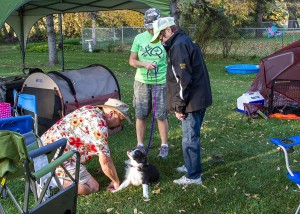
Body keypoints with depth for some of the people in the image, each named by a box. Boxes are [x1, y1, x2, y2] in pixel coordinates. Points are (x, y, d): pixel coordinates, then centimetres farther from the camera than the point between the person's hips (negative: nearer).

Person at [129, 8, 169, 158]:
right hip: (142, 82, 2)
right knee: (141, 115, 8)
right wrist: (144, 64, -16)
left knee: (161, 116, 2)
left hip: (161, 83, -2)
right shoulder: (139, 38, 1)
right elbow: (132, 61, 4)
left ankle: (164, 146, 17)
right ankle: (140, 145, 21)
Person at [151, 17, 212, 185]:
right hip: (199, 98, 10)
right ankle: (191, 166, 35)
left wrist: (179, 106, -16)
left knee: (190, 139, -1)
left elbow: (183, 80, -23)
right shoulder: (186, 41, 16)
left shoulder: (179, 46, -17)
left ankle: (193, 176, 9)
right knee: (192, 136, 21)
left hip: (192, 101, -10)